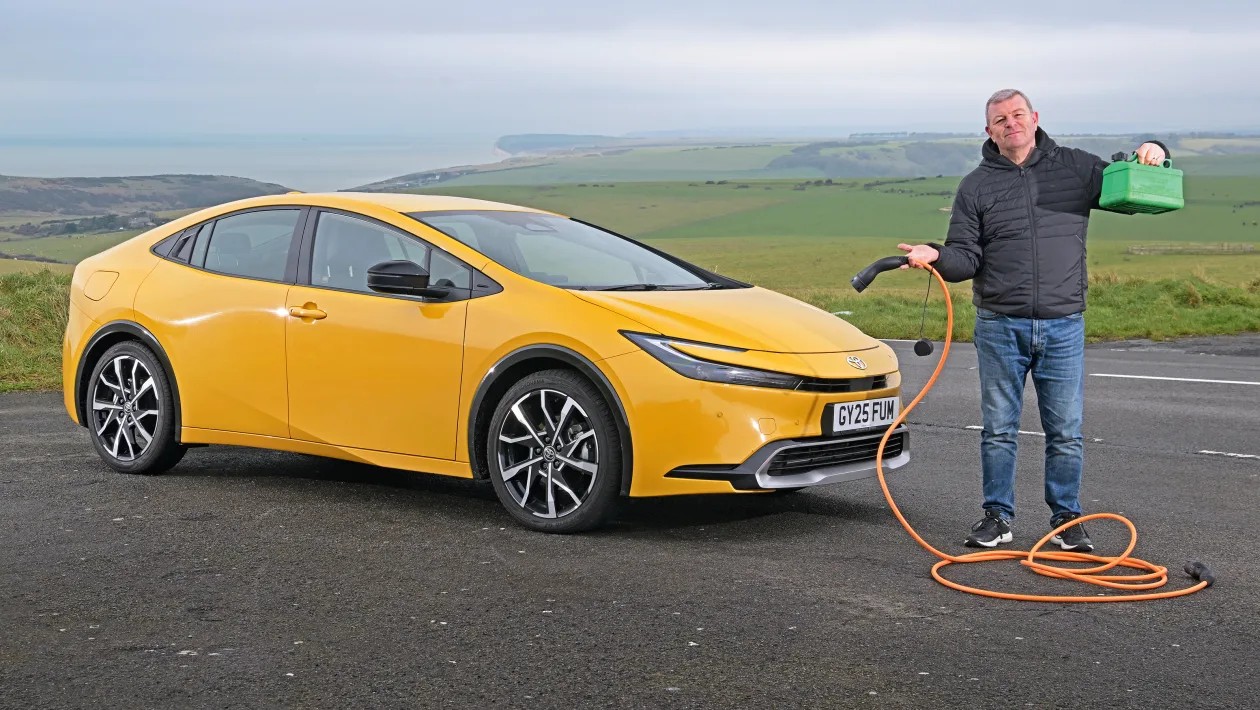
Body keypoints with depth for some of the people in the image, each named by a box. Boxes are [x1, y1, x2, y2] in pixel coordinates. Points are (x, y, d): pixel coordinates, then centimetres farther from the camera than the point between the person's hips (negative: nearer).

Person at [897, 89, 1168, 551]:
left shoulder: (1076, 168, 7)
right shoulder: (976, 187, 6)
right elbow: (967, 257, 2)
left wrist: (1152, 155, -6)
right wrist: (936, 256, -20)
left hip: (1064, 327, 0)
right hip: (1000, 327, 0)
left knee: (1066, 431, 5)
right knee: (999, 429, 6)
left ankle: (1067, 519, 17)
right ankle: (997, 516, 18)